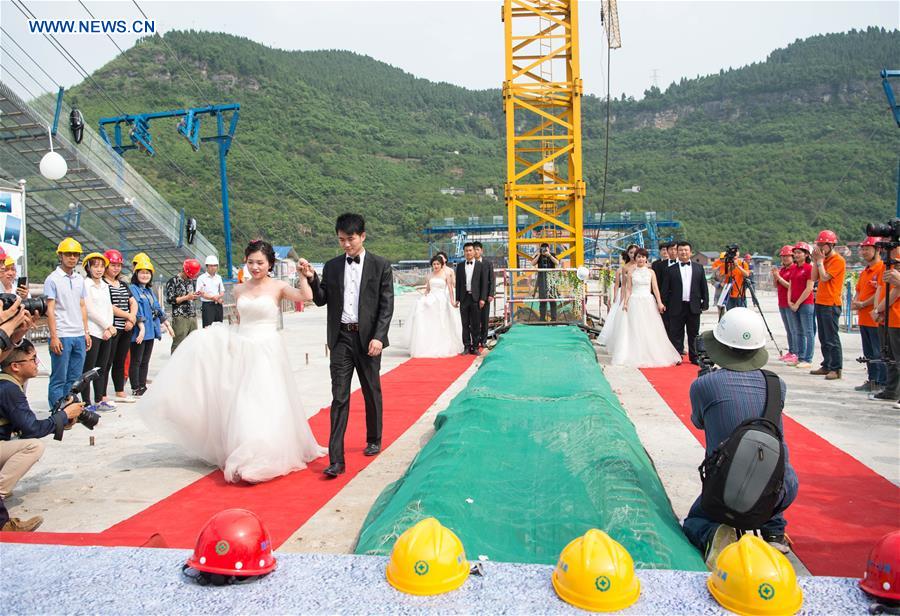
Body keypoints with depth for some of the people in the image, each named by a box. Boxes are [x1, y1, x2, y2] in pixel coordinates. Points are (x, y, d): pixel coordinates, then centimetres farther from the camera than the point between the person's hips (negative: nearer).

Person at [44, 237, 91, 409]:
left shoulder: (80, 280, 14)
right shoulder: (52, 279, -4)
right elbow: (50, 310, -7)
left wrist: (86, 332, 12)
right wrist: (54, 337, -13)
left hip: (79, 336, 6)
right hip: (62, 337, -6)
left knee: (74, 378, 9)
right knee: (59, 379, 0)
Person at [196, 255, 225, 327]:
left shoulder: (218, 278, 13)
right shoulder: (202, 278, -3)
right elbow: (200, 293, -9)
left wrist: (218, 296, -7)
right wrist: (214, 298, -11)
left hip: (218, 305, 5)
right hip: (207, 305, -5)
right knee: (208, 327, -10)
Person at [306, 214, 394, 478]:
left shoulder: (380, 265, -1)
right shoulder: (332, 266, 7)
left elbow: (387, 305, -5)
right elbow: (321, 300, 8)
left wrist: (379, 337, -13)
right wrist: (311, 278, -9)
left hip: (368, 337, -1)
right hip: (341, 338, 1)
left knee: (372, 393, 14)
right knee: (339, 397, -4)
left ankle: (373, 440, 35)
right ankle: (336, 459, -5)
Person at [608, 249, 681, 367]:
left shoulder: (651, 272, 7)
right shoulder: (631, 273, 6)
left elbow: (655, 288, 3)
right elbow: (628, 289, 4)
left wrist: (659, 303, -5)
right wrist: (625, 303, -6)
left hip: (648, 302, 1)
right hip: (634, 302, -1)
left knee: (650, 330, 2)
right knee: (634, 330, -1)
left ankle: (651, 356, 10)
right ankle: (634, 357, 3)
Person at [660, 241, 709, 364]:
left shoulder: (699, 267, 9)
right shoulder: (671, 270, 3)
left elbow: (704, 286, 8)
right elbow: (664, 289, 3)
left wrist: (705, 303, 3)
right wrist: (664, 304, -2)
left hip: (694, 307, 2)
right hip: (677, 307, -1)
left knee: (693, 334, 9)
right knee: (676, 334, 3)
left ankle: (694, 357, 19)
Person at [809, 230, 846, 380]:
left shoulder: (838, 260, -10)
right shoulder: (824, 259, 16)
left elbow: (824, 277, -19)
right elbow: (814, 278, 11)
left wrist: (820, 261, -10)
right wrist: (815, 261, 4)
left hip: (831, 304, -9)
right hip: (820, 302, 9)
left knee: (832, 339, -7)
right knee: (823, 338, 12)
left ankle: (836, 369, -4)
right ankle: (826, 366, 19)